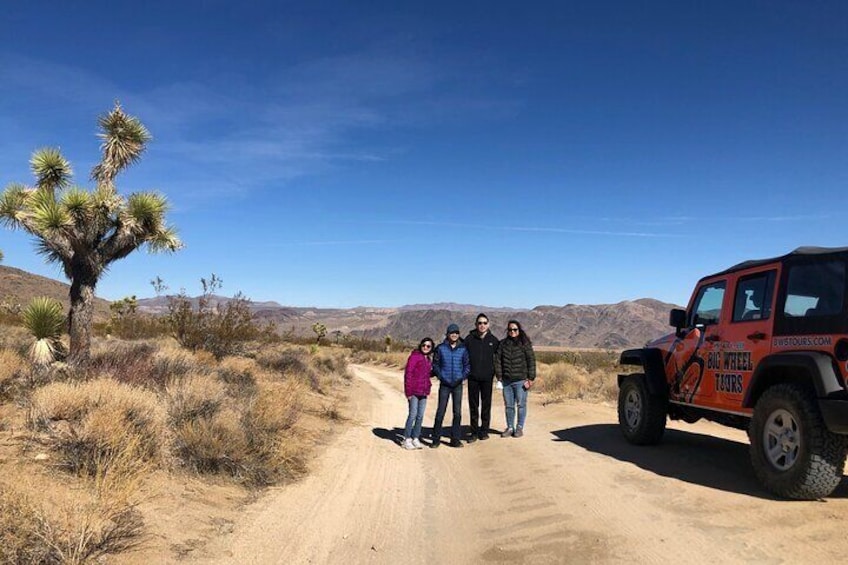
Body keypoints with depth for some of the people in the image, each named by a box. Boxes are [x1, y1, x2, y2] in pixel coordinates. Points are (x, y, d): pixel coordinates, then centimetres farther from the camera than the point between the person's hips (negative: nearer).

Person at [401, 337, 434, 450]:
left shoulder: (428, 360, 15)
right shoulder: (414, 356, -8)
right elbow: (408, 374, -11)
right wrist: (408, 391, -14)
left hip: (423, 392, 7)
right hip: (414, 391, -7)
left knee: (420, 416, 9)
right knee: (413, 414, -4)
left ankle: (415, 438, 18)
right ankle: (407, 440, 5)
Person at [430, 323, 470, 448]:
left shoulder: (463, 349, 4)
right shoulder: (440, 348, 0)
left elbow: (467, 365, 10)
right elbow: (435, 364, 5)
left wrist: (463, 377, -5)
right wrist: (441, 376, -7)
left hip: (458, 385, 2)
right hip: (445, 384, -2)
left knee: (457, 412, 4)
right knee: (440, 412, -2)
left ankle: (455, 439, 13)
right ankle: (436, 439, 7)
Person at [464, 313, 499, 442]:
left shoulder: (493, 340, 2)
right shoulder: (469, 339, -1)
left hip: (487, 378, 0)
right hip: (473, 377, 0)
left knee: (486, 405, 7)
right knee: (473, 405, 6)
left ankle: (484, 430, 18)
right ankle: (474, 432, 14)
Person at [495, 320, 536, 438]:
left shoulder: (525, 343, -3)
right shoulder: (503, 344, 7)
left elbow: (531, 361, -5)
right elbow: (498, 360, 7)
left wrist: (530, 378, -9)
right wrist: (499, 376, 0)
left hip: (520, 380, -3)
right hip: (507, 380, 3)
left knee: (521, 404, 3)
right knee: (509, 405, 10)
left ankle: (520, 428, 15)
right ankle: (510, 428, 21)